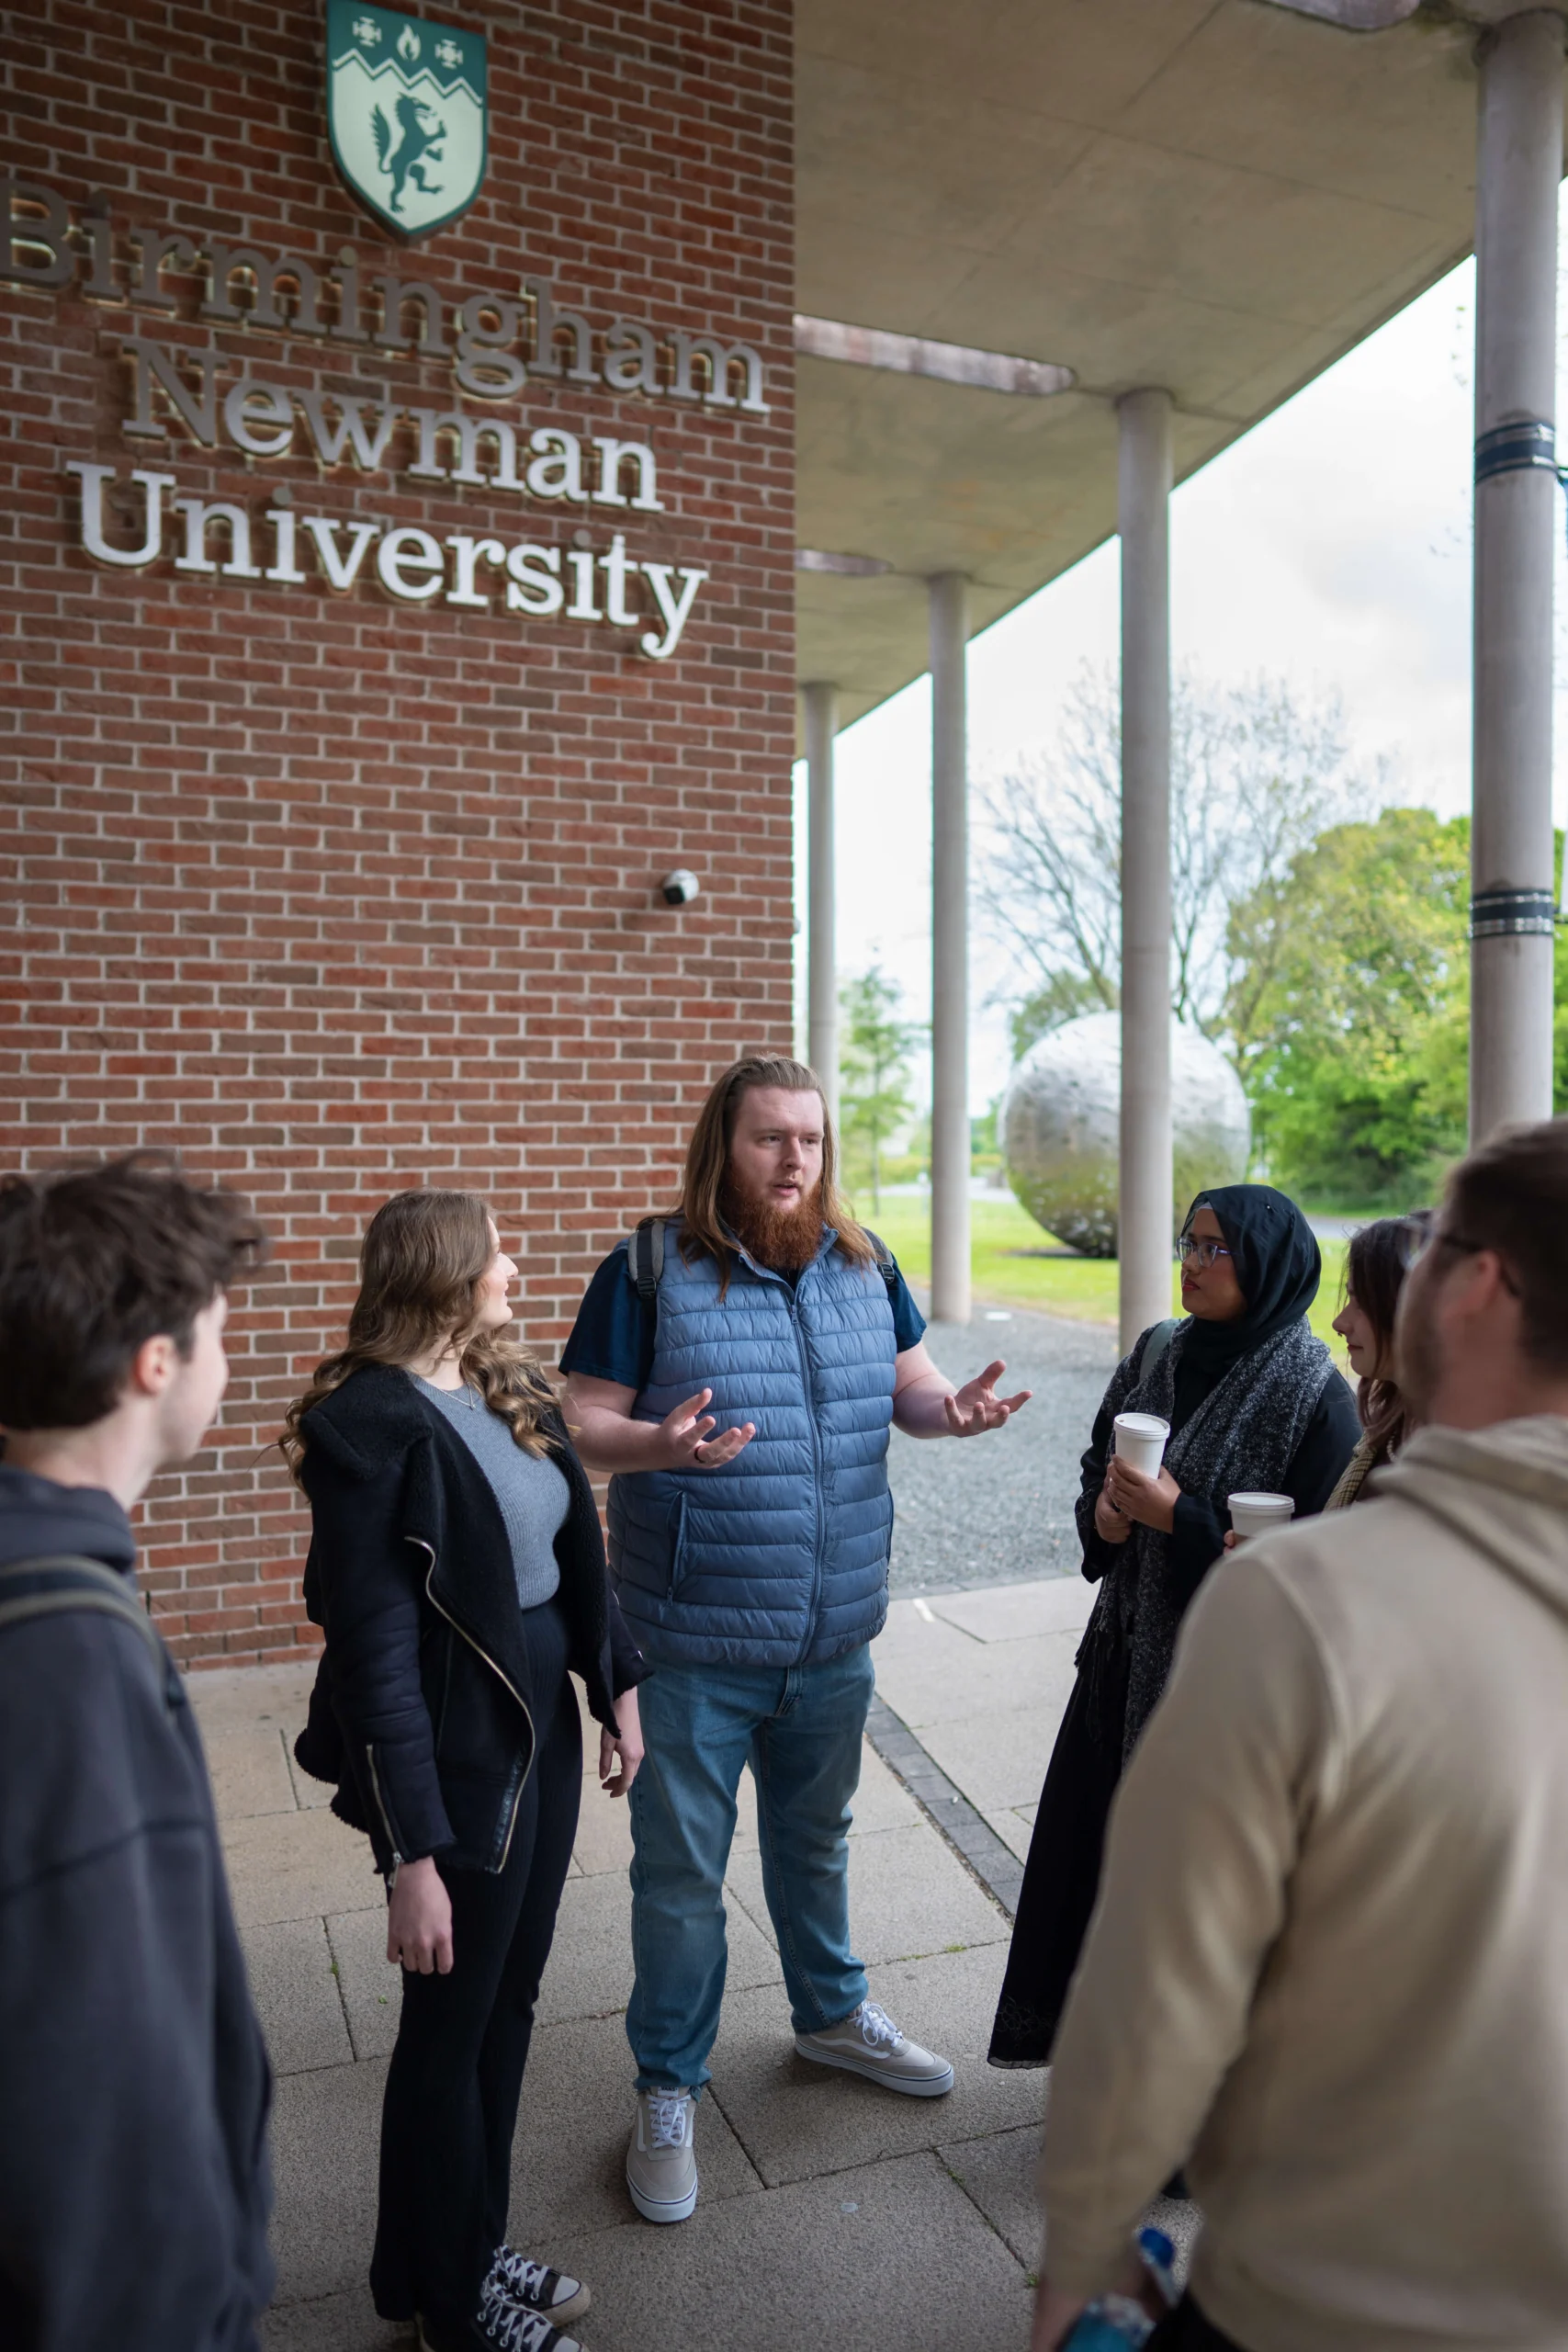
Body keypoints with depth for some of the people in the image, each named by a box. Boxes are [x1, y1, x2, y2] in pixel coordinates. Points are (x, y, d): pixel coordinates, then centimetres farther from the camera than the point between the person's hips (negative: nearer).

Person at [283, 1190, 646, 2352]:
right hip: (459, 1754, -7)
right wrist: (412, 1851, -19)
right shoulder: (375, 1427, -21)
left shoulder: (511, 1391, 4)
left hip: (546, 1730, 7)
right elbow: (375, 1652, -21)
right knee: (453, 2026, 13)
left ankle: (478, 2246, 43)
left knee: (510, 2003, 21)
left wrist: (616, 1687, 12)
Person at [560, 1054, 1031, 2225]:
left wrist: (955, 1408, -16)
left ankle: (834, 2011, 49)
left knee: (816, 1835, 26)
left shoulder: (863, 1264, 2)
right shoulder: (651, 1270, -13)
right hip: (697, 1638, -4)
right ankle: (670, 2088, 31)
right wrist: (657, 1444, -34)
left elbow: (912, 1385, 8)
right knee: (682, 1869, 10)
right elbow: (580, 1424, -13)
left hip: (836, 1631, 5)